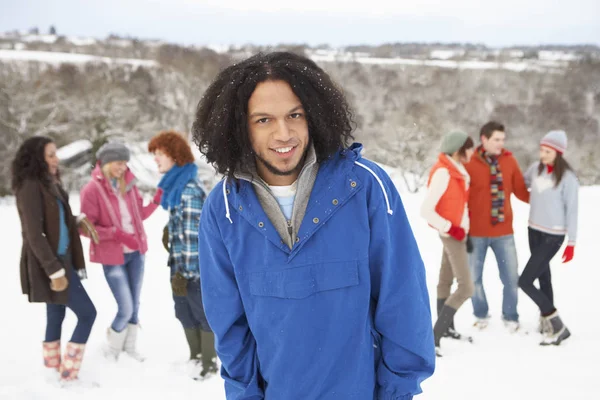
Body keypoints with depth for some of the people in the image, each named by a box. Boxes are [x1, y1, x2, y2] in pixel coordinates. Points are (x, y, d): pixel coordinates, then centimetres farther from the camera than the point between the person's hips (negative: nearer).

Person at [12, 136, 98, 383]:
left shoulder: (48, 183, 9)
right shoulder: (30, 187, -18)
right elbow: (35, 235, -22)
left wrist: (78, 221, 1)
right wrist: (55, 271, -23)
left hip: (61, 258, 9)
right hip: (47, 263, -9)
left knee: (56, 316, 14)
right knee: (87, 313, -6)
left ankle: (54, 372, 24)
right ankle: (68, 373, -1)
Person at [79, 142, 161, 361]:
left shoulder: (128, 184, 4)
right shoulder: (91, 189, -14)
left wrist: (156, 201, -4)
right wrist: (116, 233, -25)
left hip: (136, 253, 6)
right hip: (112, 257, -6)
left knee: (134, 305, 14)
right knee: (125, 308, -5)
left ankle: (130, 346, 34)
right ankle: (113, 348, 21)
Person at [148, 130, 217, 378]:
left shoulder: (189, 189, -20)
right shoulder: (174, 185, 9)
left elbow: (193, 234, -21)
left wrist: (183, 271, -19)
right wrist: (177, 268, 19)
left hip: (194, 265, -9)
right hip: (181, 264, 9)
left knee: (202, 313, 6)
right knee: (185, 313, 19)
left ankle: (209, 364, 20)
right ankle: (196, 357, 35)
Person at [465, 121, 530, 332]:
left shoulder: (509, 161, 0)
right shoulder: (469, 164, -10)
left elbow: (521, 191, 5)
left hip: (503, 232, 2)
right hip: (476, 233, -2)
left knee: (511, 277, 4)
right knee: (475, 277, 11)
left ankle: (510, 317, 24)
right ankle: (481, 315, 31)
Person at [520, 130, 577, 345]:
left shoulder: (567, 177, -15)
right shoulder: (536, 168, 1)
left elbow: (572, 210, -11)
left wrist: (572, 242, -9)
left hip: (552, 236, -6)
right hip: (534, 231, 6)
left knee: (525, 281, -11)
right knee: (543, 278, 16)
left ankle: (557, 325, -1)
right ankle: (547, 320, 30)